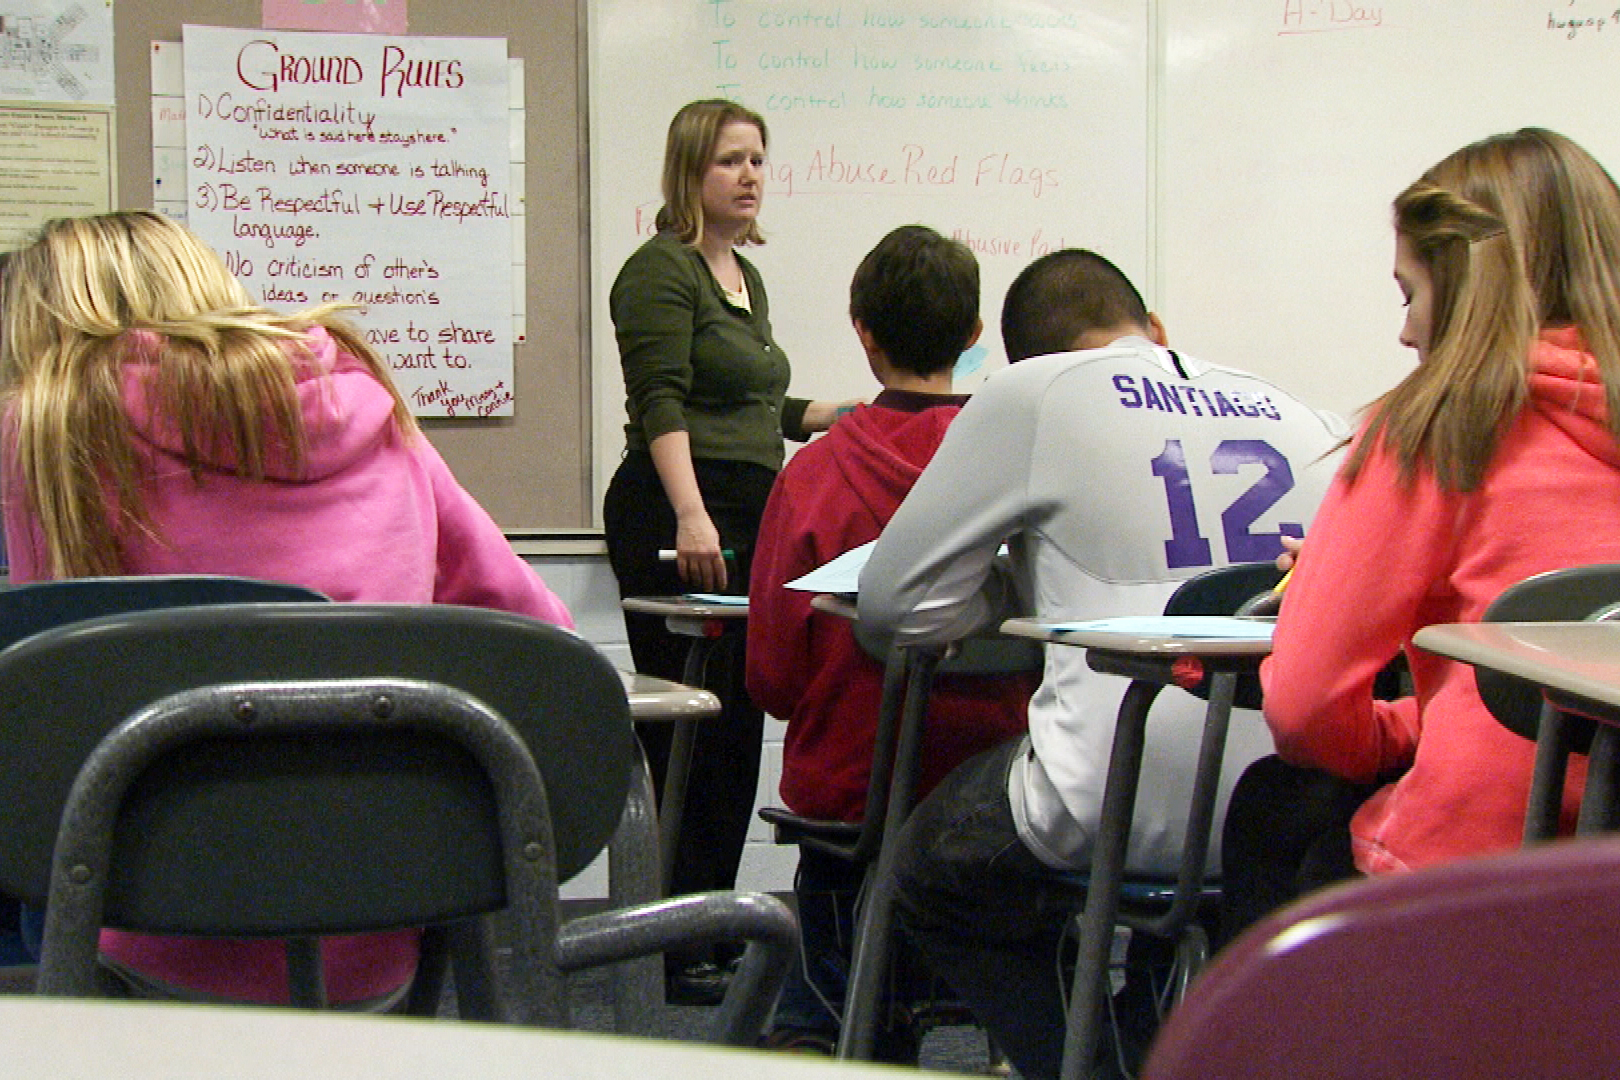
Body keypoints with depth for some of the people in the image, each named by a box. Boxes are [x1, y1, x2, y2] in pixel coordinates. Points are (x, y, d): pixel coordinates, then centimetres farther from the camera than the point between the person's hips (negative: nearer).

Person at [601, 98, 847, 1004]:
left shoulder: (746, 276, 20)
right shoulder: (661, 271, -8)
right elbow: (661, 404, -18)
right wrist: (691, 517, -29)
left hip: (747, 519, 9)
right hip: (678, 520, -9)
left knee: (739, 726, 9)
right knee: (691, 730, -8)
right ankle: (681, 949, -5)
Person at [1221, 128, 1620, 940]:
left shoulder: (1441, 422, -9)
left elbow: (1302, 702, -11)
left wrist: (1388, 738, 8)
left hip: (1477, 866, -6)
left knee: (1273, 807, 25)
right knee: (1290, 798, 29)